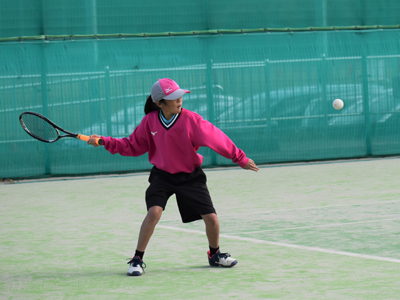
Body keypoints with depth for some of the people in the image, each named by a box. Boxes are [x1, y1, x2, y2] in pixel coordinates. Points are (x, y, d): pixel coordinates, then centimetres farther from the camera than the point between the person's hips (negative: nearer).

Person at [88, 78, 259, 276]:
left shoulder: (191, 120, -17)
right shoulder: (150, 121, -10)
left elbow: (217, 139, -12)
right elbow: (133, 146, 1)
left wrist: (240, 159, -10)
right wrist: (104, 141, -6)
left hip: (190, 176, 0)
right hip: (162, 175, 0)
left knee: (211, 218, -4)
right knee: (154, 211, -25)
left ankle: (215, 254, 28)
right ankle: (137, 260, -11)